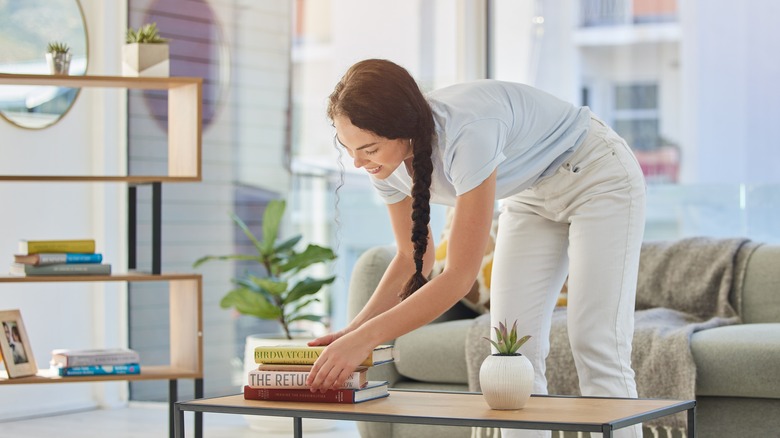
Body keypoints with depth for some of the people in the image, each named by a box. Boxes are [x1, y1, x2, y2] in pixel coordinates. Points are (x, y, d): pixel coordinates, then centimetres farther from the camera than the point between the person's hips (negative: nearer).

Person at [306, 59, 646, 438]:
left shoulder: (467, 134, -41)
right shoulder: (386, 160, -18)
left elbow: (460, 275, -40)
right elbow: (412, 258, -4)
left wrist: (365, 339, -43)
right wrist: (353, 331, -19)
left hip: (598, 179, -7)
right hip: (531, 197, 7)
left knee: (596, 350, -12)